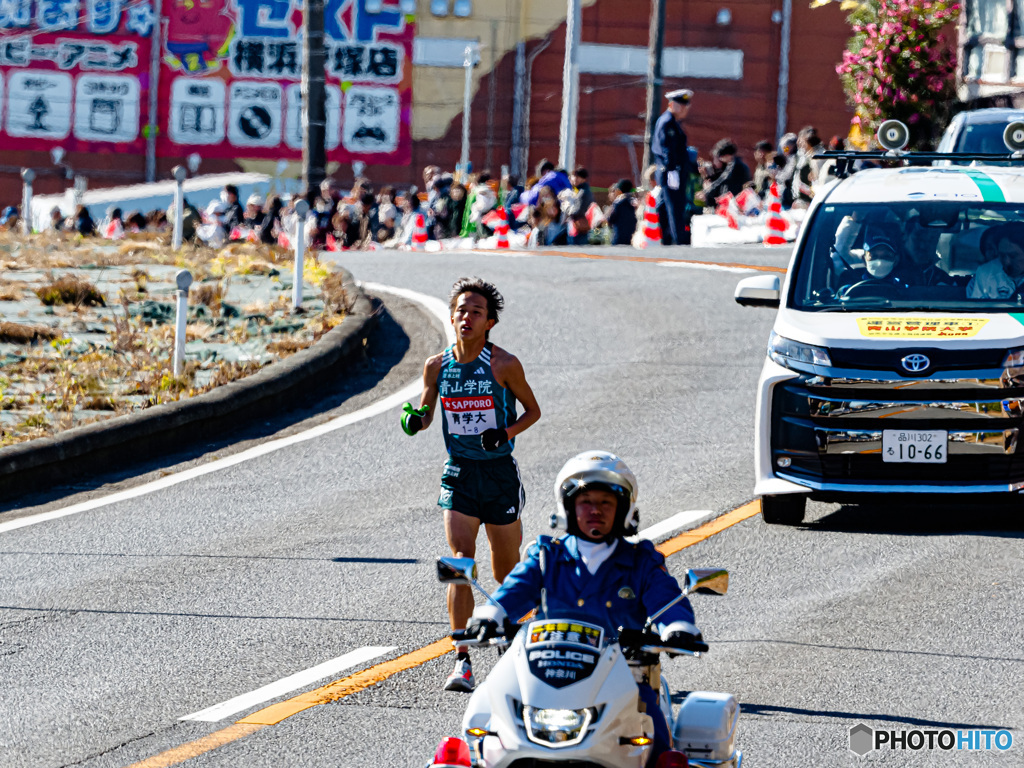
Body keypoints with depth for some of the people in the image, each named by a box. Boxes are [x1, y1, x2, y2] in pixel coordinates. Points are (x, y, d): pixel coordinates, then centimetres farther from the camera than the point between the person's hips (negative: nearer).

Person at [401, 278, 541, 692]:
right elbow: (426, 412, 14)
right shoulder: (437, 365, 0)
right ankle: (462, 662, -16)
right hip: (459, 474, 1)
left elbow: (533, 410, 3)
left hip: (500, 473, -1)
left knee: (507, 571, 10)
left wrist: (505, 432, -16)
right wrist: (415, 420, -10)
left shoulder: (504, 365, -8)